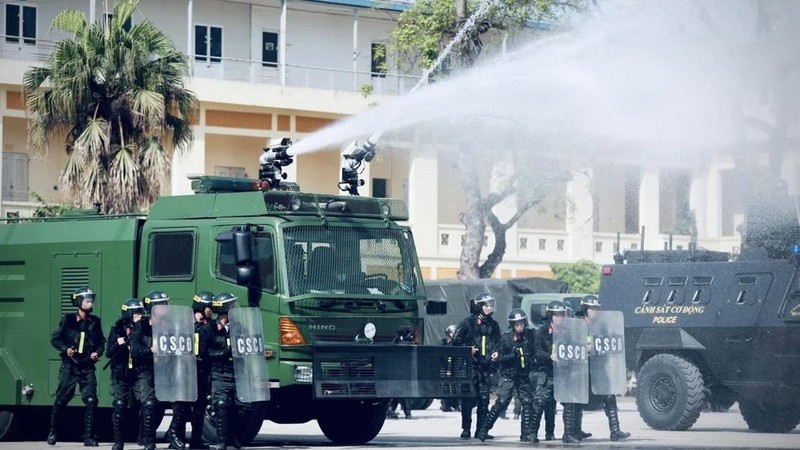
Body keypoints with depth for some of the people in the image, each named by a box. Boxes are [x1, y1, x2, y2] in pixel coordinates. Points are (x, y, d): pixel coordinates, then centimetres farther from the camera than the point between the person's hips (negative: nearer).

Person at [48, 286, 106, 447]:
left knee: (91, 401, -8)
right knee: (61, 400, 3)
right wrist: (65, 349, -15)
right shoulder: (68, 319, -2)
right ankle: (53, 432, 21)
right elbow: (55, 338, 0)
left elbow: (101, 341, 14)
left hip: (87, 367, 2)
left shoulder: (95, 321, 7)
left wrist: (98, 352, -5)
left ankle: (89, 437, -2)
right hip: (69, 366, -2)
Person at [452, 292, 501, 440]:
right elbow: (456, 340, 1)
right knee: (468, 398, -6)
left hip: (485, 367, 4)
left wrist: (496, 353, 3)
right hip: (470, 365, -4)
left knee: (484, 398, 2)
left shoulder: (493, 325, 15)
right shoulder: (468, 323, 0)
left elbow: (498, 343, 23)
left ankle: (481, 429, 7)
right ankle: (466, 429, 0)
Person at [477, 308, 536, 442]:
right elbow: (500, 358, -6)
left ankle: (526, 434, 4)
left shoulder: (530, 336, -1)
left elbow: (534, 353, 9)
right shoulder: (505, 338, -7)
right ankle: (484, 429, 3)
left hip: (524, 375, 3)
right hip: (508, 375, -3)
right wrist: (513, 355, -20)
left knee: (527, 402, -4)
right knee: (501, 402, -9)